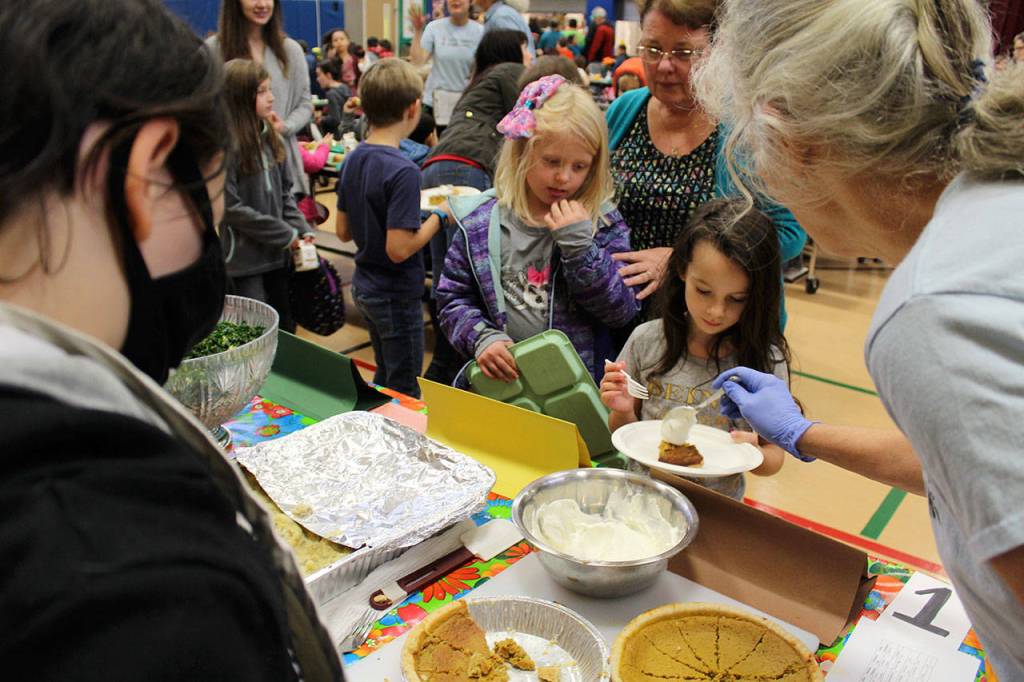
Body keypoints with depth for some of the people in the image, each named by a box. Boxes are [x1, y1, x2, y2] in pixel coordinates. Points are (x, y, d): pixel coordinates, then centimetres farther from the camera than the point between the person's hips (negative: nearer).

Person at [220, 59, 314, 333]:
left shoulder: (269, 136, 7)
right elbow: (230, 207, -17)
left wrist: (301, 229, -3)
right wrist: (285, 234, -14)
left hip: (278, 255, 7)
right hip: (244, 259, -7)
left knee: (286, 328, 15)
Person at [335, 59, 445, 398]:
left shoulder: (352, 159, 1)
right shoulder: (403, 171, -24)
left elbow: (344, 232, 8)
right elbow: (399, 249, -26)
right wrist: (438, 216, -14)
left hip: (363, 287, 8)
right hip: (396, 294, -8)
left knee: (384, 378, 24)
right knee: (404, 394, 7)